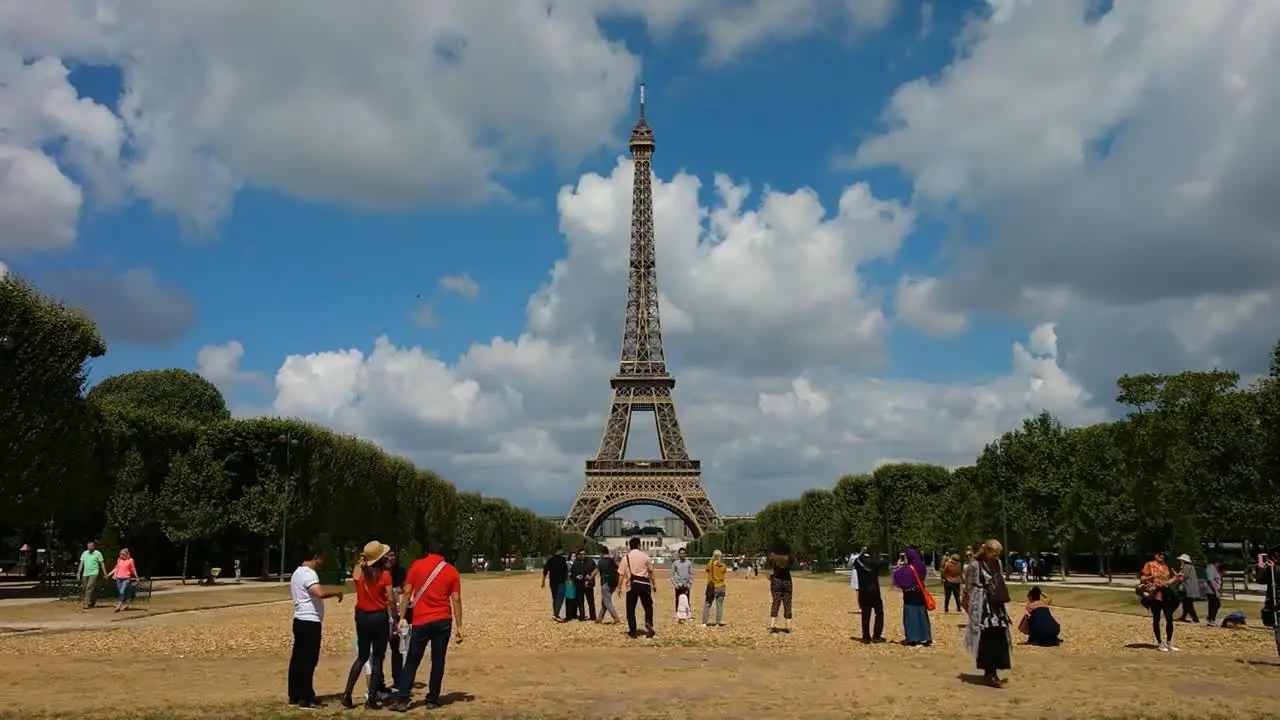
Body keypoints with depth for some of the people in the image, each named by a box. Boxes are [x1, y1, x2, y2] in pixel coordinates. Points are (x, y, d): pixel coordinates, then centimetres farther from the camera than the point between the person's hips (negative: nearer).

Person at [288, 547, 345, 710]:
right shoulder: (308, 573, -16)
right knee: (309, 660, -5)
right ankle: (306, 699, -2)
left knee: (298, 659, 12)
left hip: (300, 620, 10)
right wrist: (337, 591, -16)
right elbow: (320, 592, -31)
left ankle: (295, 696, 17)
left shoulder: (298, 572, 17)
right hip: (310, 622, -10)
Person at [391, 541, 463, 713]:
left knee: (412, 661, 7)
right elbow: (456, 600, 1)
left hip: (421, 621, -1)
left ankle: (402, 700, 1)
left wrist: (402, 618, 2)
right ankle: (432, 700, 11)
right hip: (443, 622, 1)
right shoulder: (451, 571, 5)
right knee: (438, 662, 8)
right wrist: (458, 627, 3)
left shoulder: (416, 566, 3)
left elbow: (407, 592, -1)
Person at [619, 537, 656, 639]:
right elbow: (651, 571, 3)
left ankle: (632, 633, 7)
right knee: (648, 606, 15)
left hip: (631, 585, 0)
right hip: (644, 583, 0)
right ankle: (648, 623, -8)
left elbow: (622, 574, -1)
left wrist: (619, 587, 5)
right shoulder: (645, 556, 0)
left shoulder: (626, 557, 1)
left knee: (630, 609, 8)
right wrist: (653, 584, 12)